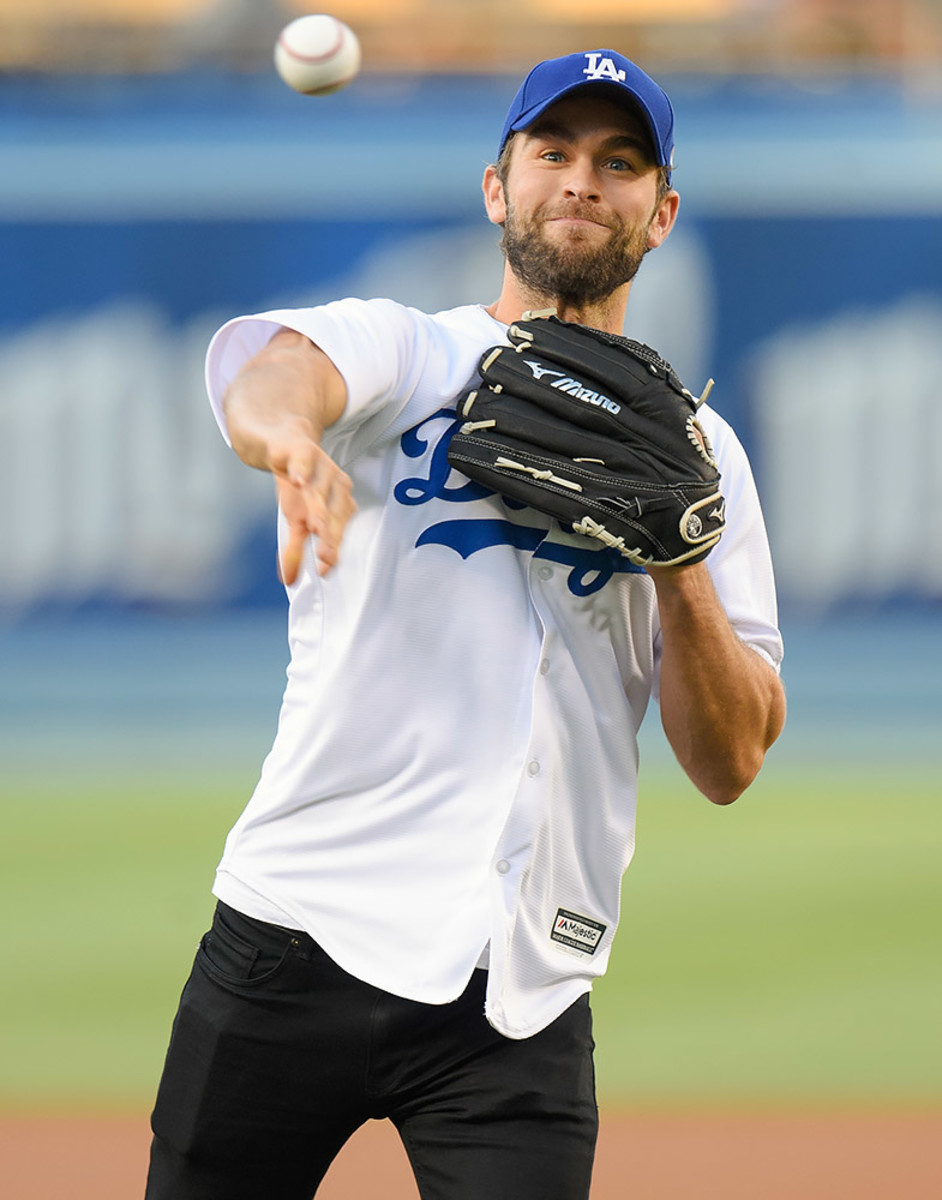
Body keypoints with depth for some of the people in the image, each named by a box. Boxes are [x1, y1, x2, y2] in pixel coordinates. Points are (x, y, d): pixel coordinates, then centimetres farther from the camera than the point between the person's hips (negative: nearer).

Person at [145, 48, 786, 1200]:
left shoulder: (694, 449, 13)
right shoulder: (404, 354, 6)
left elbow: (731, 763, 7)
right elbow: (267, 367, -20)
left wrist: (680, 558, -9)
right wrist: (291, 433, -44)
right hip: (295, 934, -2)